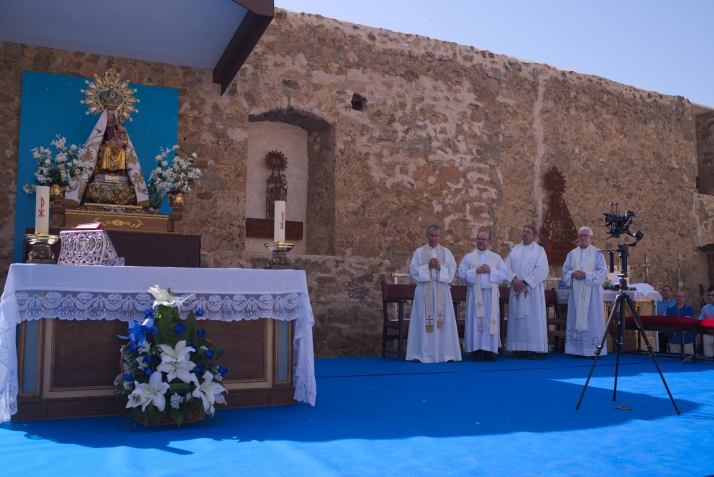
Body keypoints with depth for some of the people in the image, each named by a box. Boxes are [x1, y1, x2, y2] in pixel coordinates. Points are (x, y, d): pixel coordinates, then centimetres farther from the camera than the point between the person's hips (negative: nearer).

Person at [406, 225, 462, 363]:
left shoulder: (446, 252, 11)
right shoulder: (419, 252, 7)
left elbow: (452, 271, 4)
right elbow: (413, 270, -1)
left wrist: (440, 267, -12)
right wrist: (428, 266, -12)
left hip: (441, 291, 1)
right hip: (424, 291, -1)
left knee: (443, 322, -1)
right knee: (423, 322, -3)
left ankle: (446, 353, 4)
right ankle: (421, 354, 1)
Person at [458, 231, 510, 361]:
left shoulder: (496, 257, 12)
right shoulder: (468, 257, 8)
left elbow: (505, 274, 3)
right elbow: (461, 274, -2)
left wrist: (491, 270, -10)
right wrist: (476, 270, -13)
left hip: (491, 294, 1)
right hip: (475, 294, -1)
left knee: (491, 321, 0)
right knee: (476, 321, -3)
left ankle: (490, 350, 5)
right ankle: (476, 350, 0)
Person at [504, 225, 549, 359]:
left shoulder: (539, 250, 1)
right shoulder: (515, 250, 13)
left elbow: (541, 269, -10)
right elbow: (507, 267, 5)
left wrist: (525, 282, -14)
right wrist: (514, 279, -12)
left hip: (533, 289, -4)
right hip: (516, 290, 4)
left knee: (534, 319, -4)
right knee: (517, 319, 2)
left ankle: (535, 349, 0)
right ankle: (520, 348, 6)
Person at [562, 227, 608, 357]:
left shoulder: (597, 253, 3)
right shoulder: (572, 254, 13)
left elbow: (603, 272, -4)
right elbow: (565, 270, 12)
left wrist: (586, 275, -15)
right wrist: (572, 274, -9)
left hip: (592, 292, -3)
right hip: (576, 292, 3)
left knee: (592, 320, -3)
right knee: (576, 319, 1)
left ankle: (594, 350, 0)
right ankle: (577, 350, 4)